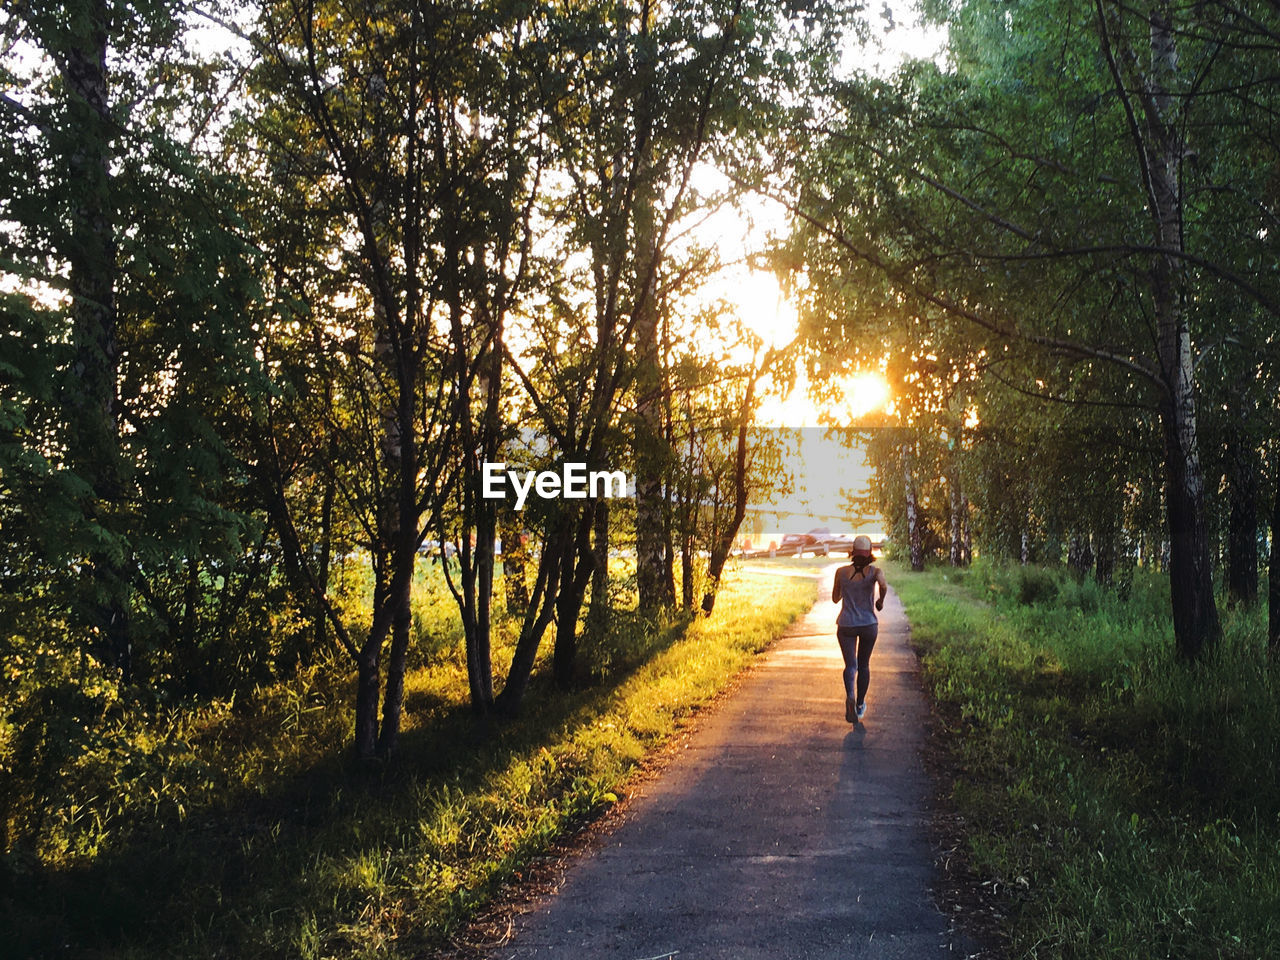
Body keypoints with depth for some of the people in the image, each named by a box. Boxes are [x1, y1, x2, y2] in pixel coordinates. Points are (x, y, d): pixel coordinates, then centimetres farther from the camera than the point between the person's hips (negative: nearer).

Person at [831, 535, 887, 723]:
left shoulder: (842, 572, -2)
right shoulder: (875, 571, -6)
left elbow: (835, 598, 8)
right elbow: (883, 585, -28)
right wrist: (881, 601, -9)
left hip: (846, 625, 0)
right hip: (869, 624, 0)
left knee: (851, 665, 0)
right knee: (864, 665, 19)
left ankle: (850, 695, -31)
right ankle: (860, 705, 28)